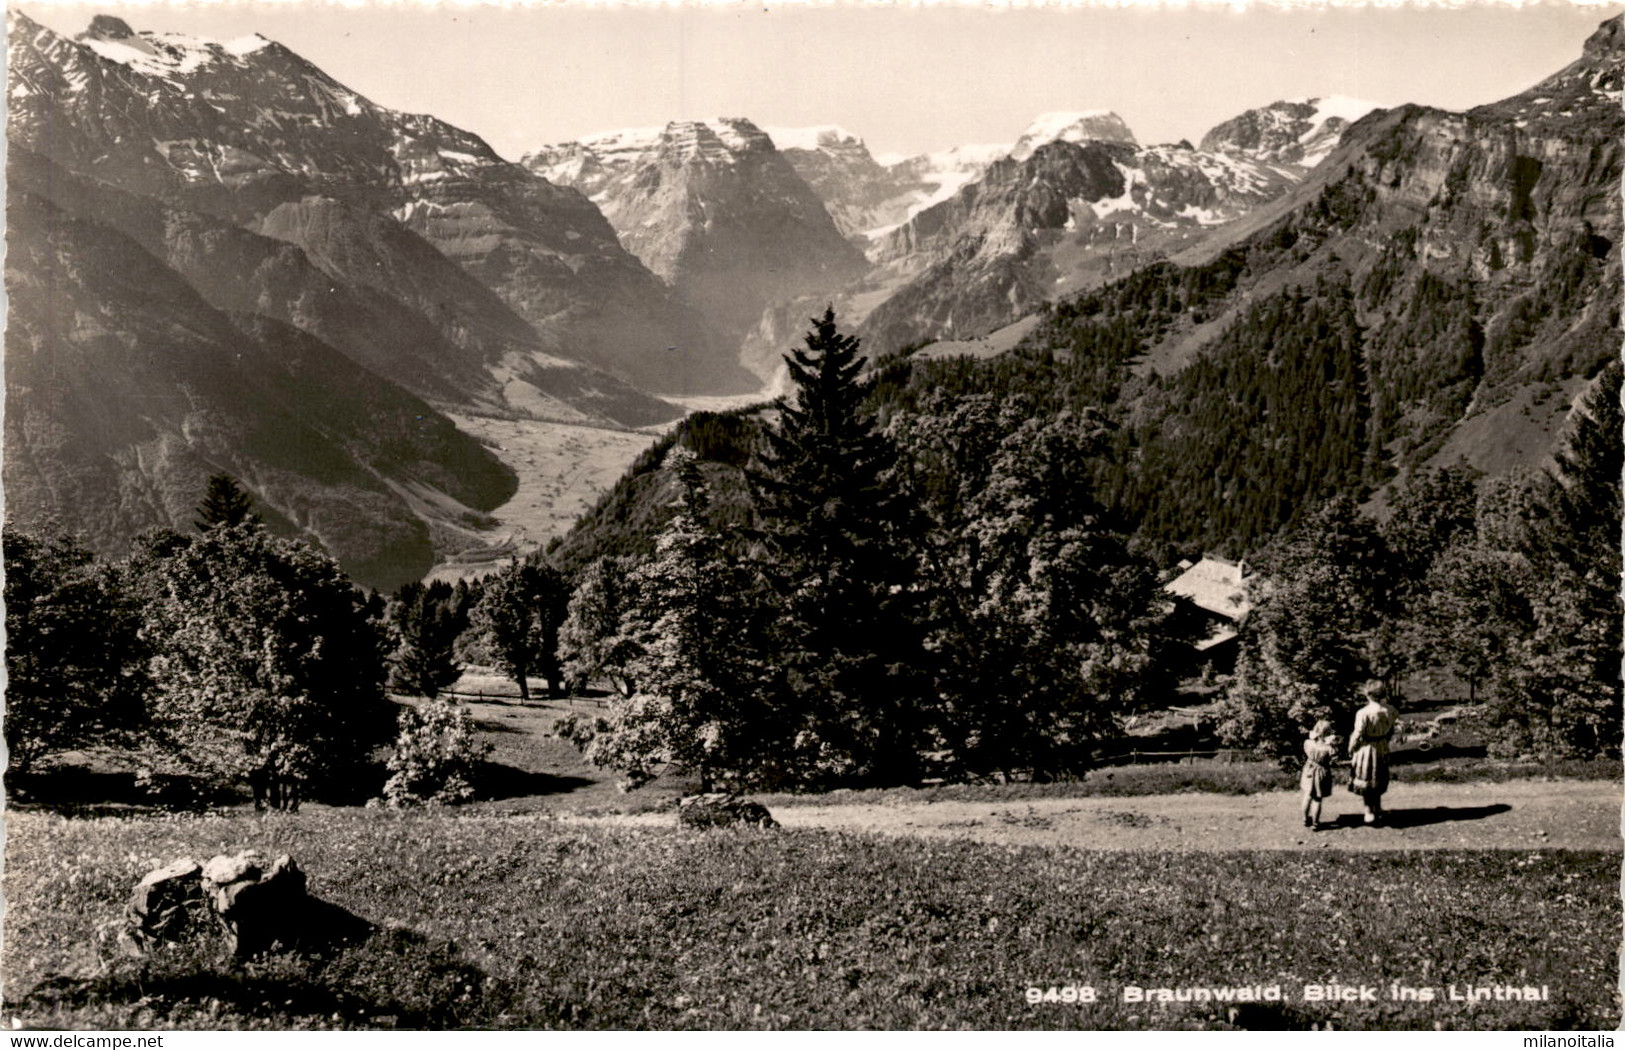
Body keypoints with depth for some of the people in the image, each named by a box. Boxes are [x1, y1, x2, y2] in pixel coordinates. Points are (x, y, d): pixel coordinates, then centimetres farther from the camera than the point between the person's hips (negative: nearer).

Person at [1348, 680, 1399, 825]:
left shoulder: (1363, 713, -24)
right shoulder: (1388, 711, -8)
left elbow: (1357, 735, -19)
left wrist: (1350, 750, -3)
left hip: (1366, 749, -6)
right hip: (1382, 749, 6)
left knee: (1364, 782, 10)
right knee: (1378, 781, 21)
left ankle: (1369, 813, 13)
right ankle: (1378, 811, 30)